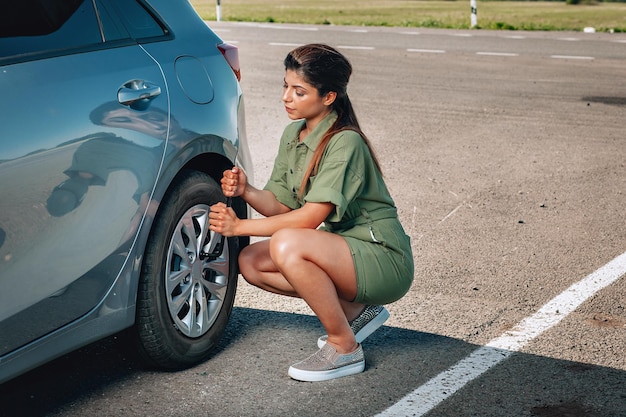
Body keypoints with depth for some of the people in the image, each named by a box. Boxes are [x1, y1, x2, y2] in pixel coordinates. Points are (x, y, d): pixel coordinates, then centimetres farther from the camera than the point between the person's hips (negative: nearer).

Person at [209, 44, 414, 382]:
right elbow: (281, 204, 4)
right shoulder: (293, 134, 5)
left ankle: (345, 348, -13)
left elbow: (310, 218, -25)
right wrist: (246, 191, -17)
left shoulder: (344, 143, -22)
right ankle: (355, 310, 8)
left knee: (287, 245, -31)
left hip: (383, 260, -9)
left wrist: (240, 226, -22)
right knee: (250, 262, 0)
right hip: (341, 247, 9)